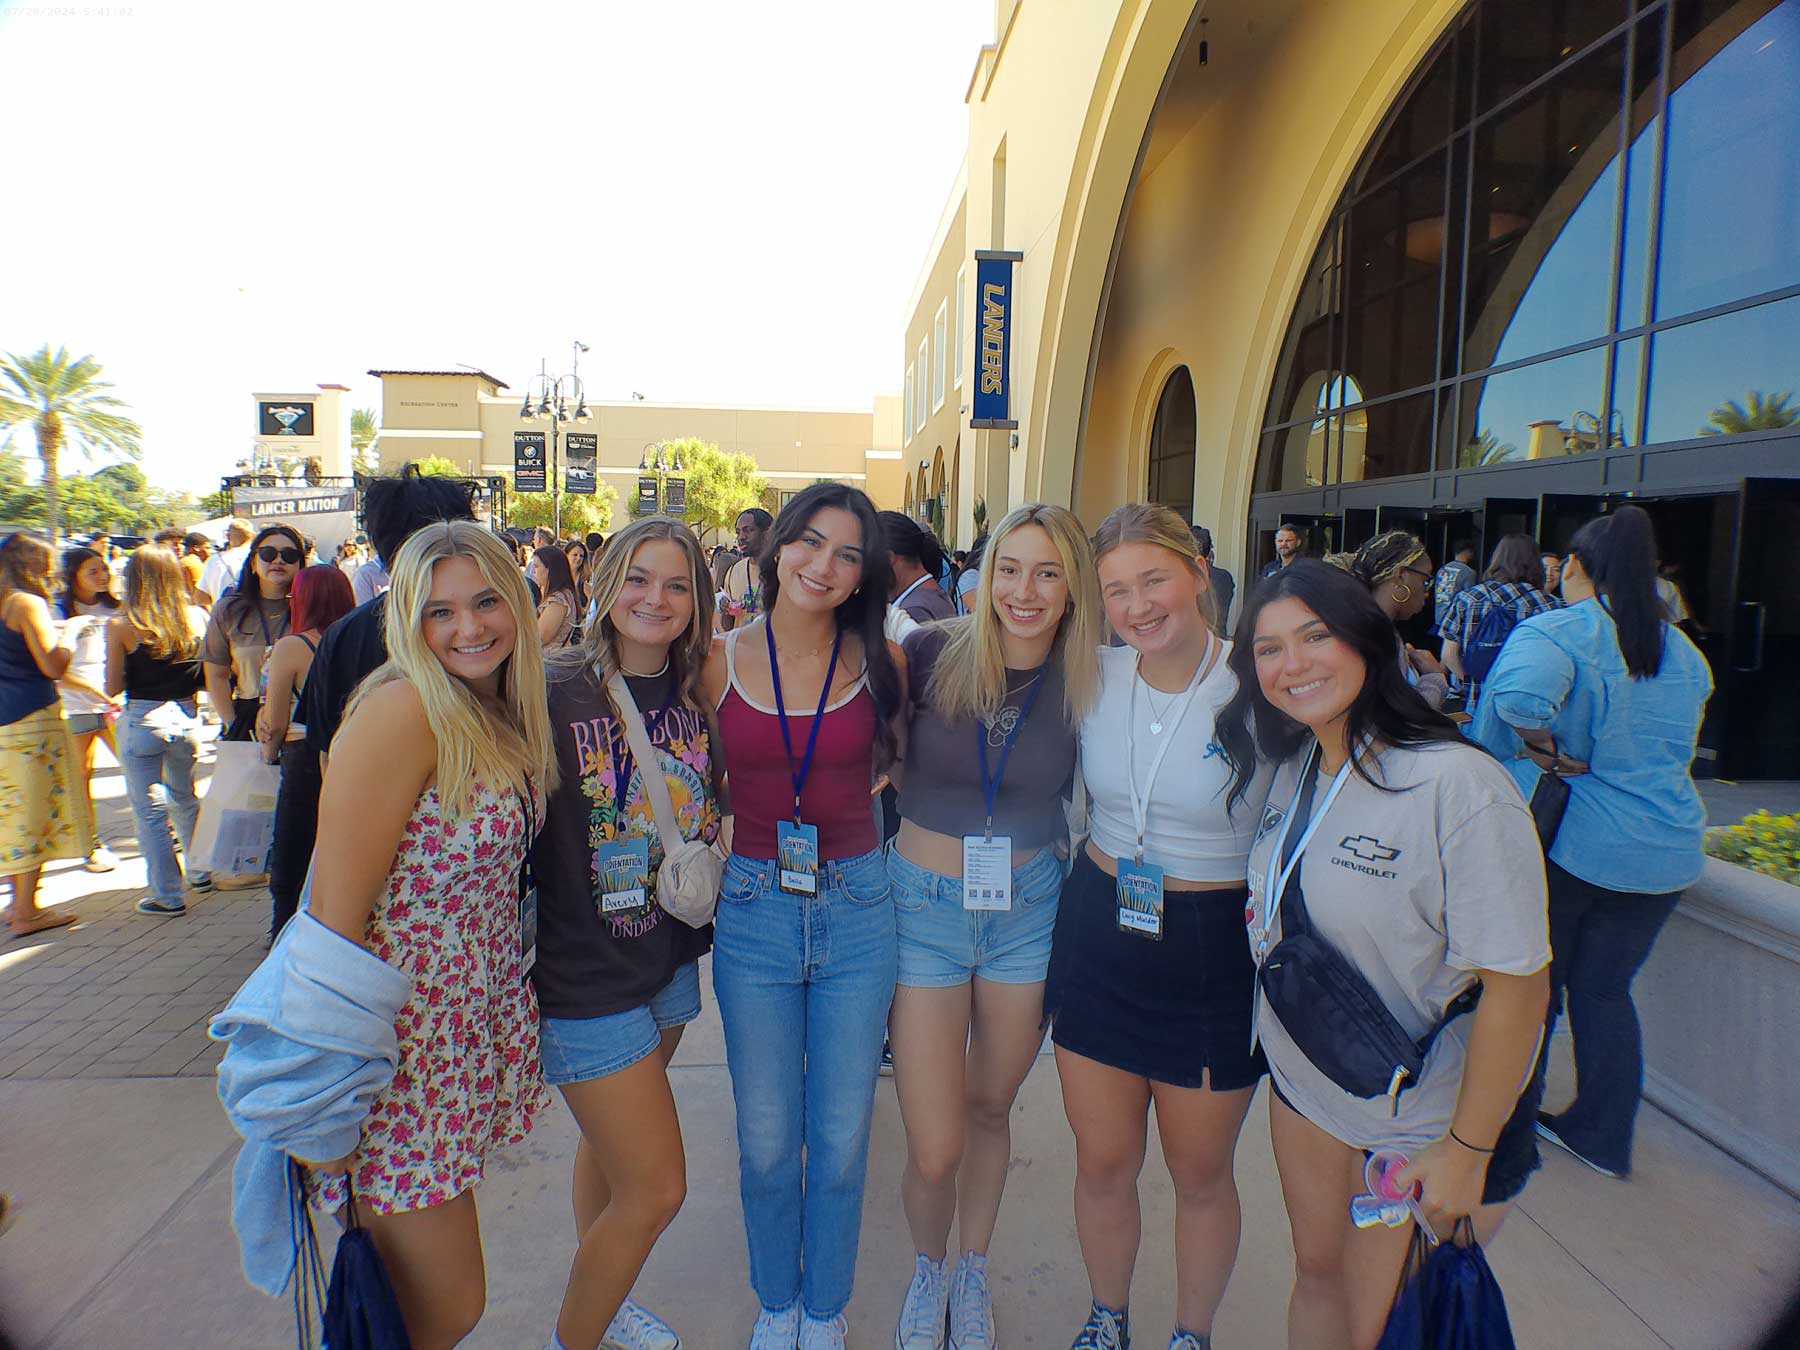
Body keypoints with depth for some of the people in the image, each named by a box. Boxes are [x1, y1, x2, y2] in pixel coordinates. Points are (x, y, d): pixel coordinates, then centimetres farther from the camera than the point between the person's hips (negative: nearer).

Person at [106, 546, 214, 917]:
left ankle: (168, 896, 10)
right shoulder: (198, 618, -3)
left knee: (150, 810, 6)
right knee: (183, 799, 24)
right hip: (186, 717, 4)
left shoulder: (121, 626, -10)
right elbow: (208, 679, 1)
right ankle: (204, 872, 33)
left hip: (141, 721, -4)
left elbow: (113, 688, -7)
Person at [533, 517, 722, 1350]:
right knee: (656, 1187, 0)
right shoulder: (554, 692, -18)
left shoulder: (700, 696, 0)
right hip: (585, 975, -6)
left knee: (610, 1141, 26)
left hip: (669, 959, 6)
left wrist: (707, 854, -1)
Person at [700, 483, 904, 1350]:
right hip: (753, 912, 0)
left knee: (842, 1139, 13)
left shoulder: (879, 662, -4)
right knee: (766, 1142, 13)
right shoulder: (721, 662, -4)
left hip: (856, 910, 0)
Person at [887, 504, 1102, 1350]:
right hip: (924, 906, -1)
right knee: (934, 1150, 2)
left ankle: (973, 1272, 48)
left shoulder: (1084, 684, -6)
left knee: (989, 1110, 20)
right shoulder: (934, 655, -11)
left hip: (1029, 910, 2)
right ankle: (928, 1270, 37)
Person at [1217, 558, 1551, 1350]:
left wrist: (1468, 1151, -16)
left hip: (1426, 1121, -6)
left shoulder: (1460, 787, -27)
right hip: (1304, 1080, 6)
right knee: (1317, 1275, 22)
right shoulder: (1290, 767, -4)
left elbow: (1516, 984, -23)